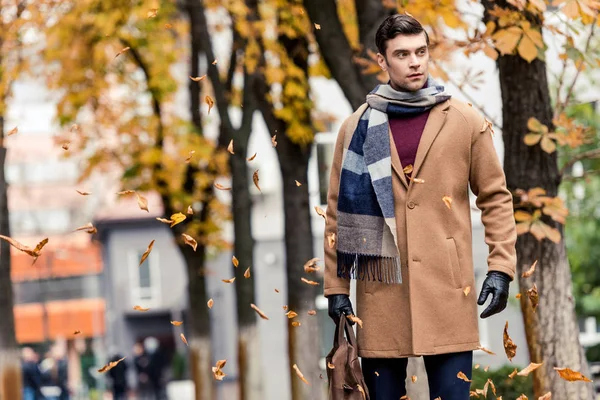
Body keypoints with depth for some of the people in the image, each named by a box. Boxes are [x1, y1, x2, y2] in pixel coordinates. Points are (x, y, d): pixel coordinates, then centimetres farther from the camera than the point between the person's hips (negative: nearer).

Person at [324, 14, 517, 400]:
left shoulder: (468, 122, 5)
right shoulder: (358, 128, 7)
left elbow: (496, 197, 8)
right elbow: (340, 212, 8)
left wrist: (501, 267, -1)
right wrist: (336, 286, 4)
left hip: (448, 290, -1)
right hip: (381, 292, 1)